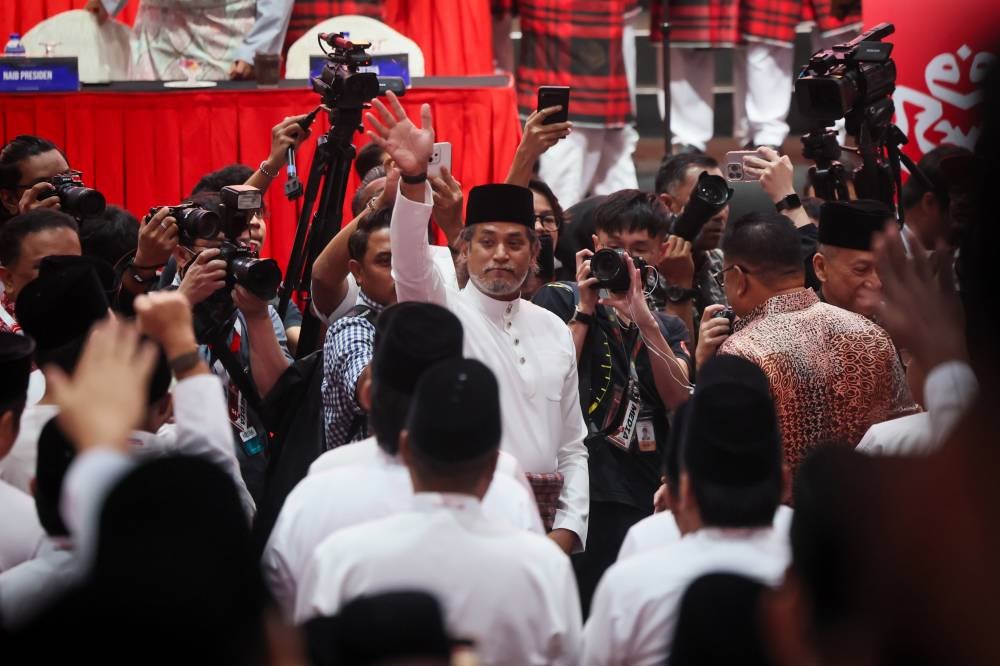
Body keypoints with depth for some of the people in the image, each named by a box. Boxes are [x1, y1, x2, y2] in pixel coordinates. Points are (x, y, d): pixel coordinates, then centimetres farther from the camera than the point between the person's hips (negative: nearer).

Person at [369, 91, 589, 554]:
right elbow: (411, 266, -23)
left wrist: (567, 530, 4)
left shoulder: (554, 331, 14)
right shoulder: (446, 313, 0)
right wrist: (414, 177, -38)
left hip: (544, 517, 5)